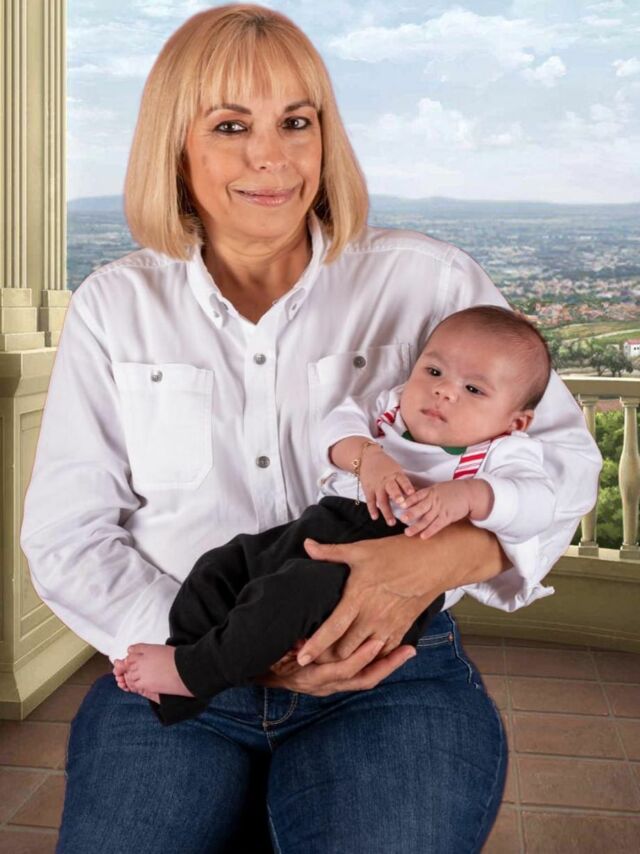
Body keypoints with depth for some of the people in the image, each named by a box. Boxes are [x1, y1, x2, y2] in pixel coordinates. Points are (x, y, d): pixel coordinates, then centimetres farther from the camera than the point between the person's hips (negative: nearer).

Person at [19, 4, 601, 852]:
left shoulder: (426, 280, 1)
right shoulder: (114, 308, 6)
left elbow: (563, 453, 2)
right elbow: (66, 536, 3)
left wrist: (441, 557, -19)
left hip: (390, 673, -1)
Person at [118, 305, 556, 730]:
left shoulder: (501, 452, 3)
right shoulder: (393, 409, 20)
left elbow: (536, 502, -13)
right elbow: (342, 421, 9)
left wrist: (467, 495, -31)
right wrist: (366, 456, -13)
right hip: (319, 527, 8)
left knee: (300, 587, -33)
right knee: (221, 566, 3)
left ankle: (192, 671, -20)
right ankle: (174, 692, 4)